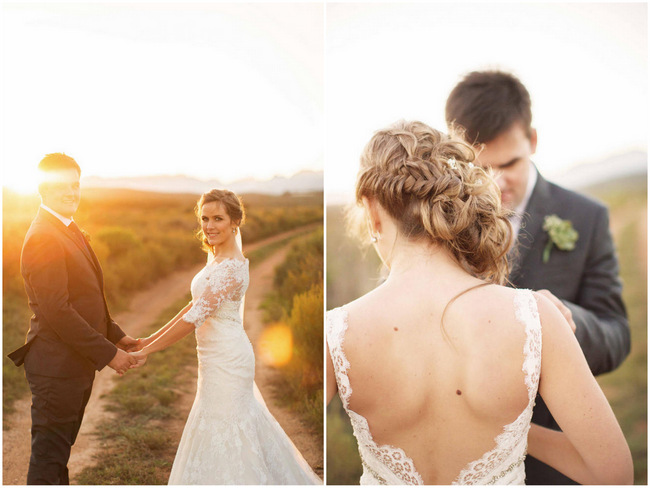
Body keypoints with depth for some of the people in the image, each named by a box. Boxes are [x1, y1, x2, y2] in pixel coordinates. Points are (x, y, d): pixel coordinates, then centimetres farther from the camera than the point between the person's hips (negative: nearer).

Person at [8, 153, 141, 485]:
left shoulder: (69, 231, 12)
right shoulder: (44, 238, -19)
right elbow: (56, 310, -24)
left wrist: (116, 336, 12)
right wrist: (108, 353, -20)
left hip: (75, 364, 9)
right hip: (56, 367, -9)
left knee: (58, 453, 22)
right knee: (48, 459, 5)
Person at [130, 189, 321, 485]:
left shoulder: (232, 266, -22)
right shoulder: (216, 259, 9)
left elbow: (195, 317, -25)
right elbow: (195, 305, 13)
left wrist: (146, 352, -19)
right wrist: (150, 339, 11)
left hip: (226, 358, -10)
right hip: (221, 357, 10)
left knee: (222, 432, 2)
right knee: (243, 422, 21)